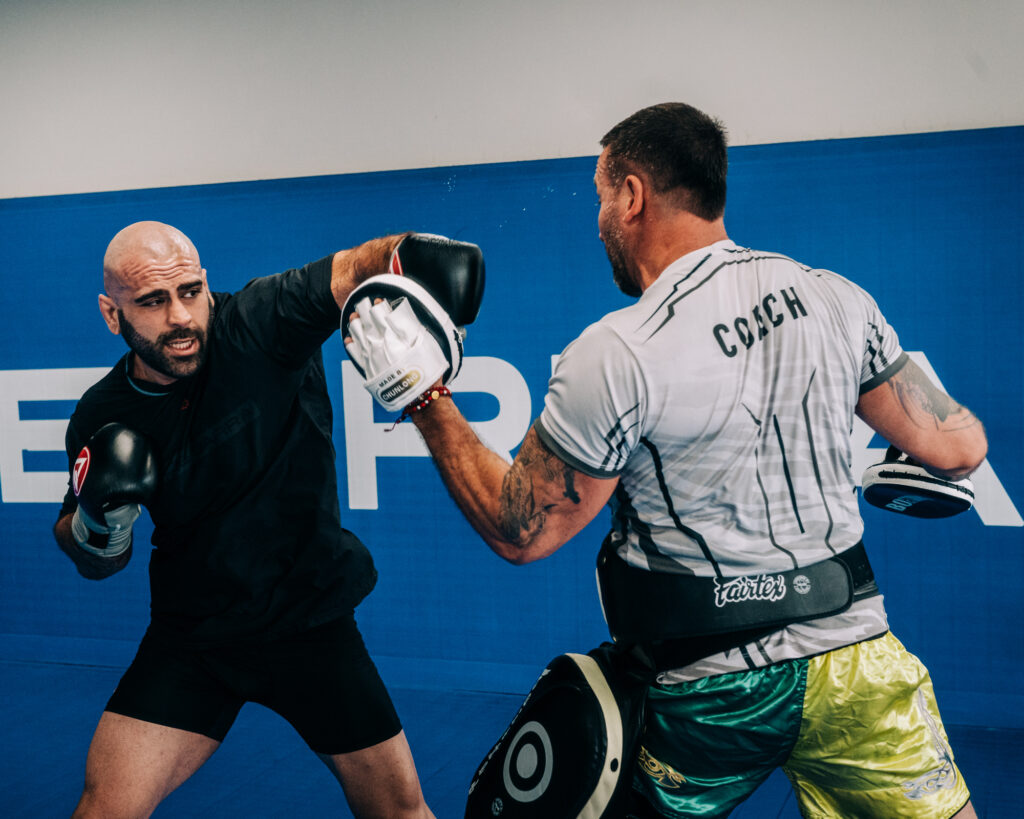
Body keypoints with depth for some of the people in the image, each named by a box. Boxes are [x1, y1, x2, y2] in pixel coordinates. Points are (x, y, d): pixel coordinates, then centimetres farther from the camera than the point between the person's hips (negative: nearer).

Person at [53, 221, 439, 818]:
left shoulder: (260, 324, -16)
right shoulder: (104, 418, -6)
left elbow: (358, 268, -31)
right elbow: (95, 560, 8)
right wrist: (97, 518, -15)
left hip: (313, 621, -2)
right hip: (192, 636, 2)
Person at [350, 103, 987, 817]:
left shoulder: (613, 357, -18)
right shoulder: (836, 298, -3)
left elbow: (521, 533, -10)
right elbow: (957, 448, 4)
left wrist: (428, 405, -1)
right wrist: (901, 465, 27)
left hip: (713, 687, -3)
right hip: (855, 655, 4)